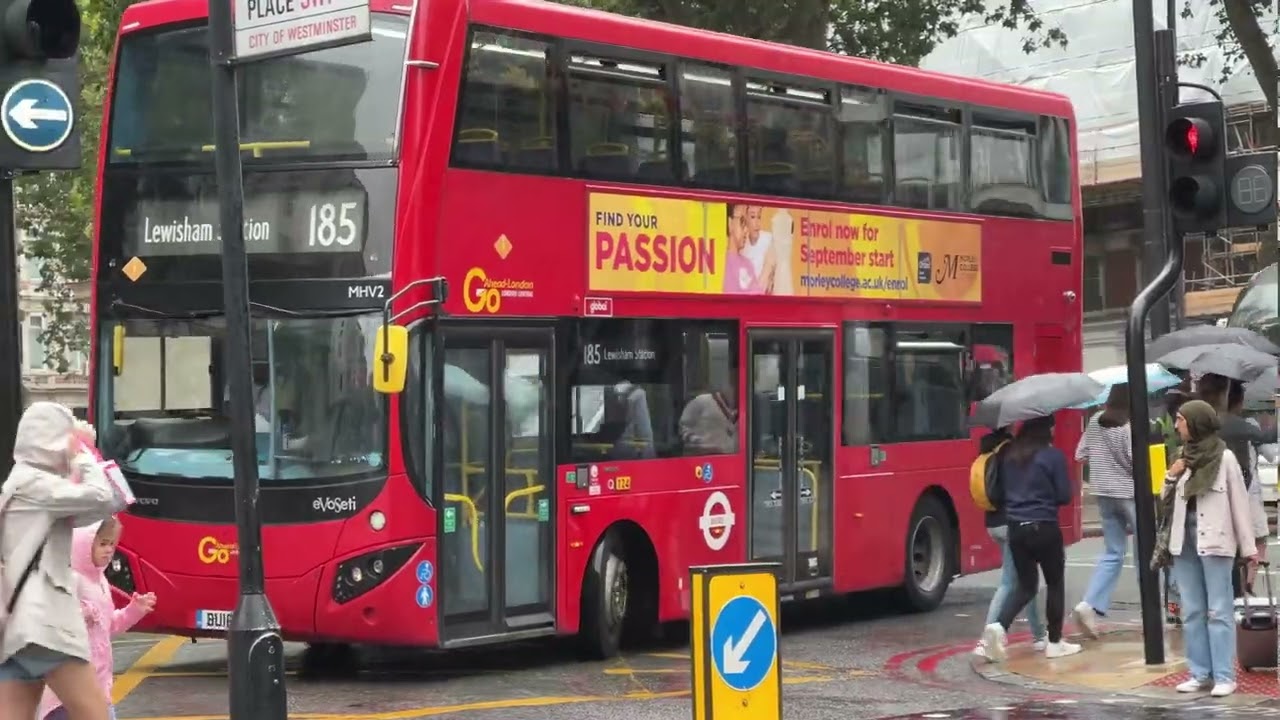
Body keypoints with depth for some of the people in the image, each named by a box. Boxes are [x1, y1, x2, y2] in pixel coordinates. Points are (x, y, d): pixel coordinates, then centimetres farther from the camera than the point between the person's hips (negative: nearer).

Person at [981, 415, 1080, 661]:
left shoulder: (1008, 455, 6)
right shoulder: (1053, 456, -9)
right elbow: (1064, 496, -6)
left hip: (1016, 528, 5)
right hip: (1044, 528, -5)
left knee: (1025, 585, 13)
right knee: (1055, 583, 12)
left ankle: (999, 626, -11)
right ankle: (1055, 642, 16)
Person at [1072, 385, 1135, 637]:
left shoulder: (1095, 421, 1)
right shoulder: (1130, 426, -17)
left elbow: (1081, 454, 7)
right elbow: (1137, 462, -19)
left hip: (1103, 494, 6)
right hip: (1129, 493, -6)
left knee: (1112, 554, 11)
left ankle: (1090, 605, -6)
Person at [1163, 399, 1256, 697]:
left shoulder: (1224, 457, -6)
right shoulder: (1183, 457, 10)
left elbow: (1239, 503, -5)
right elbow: (1167, 499, 18)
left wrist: (1248, 547, -6)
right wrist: (1171, 477, -2)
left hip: (1214, 541, -6)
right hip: (1185, 540, 6)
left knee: (1218, 611, -3)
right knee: (1192, 612, 8)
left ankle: (1224, 676, -1)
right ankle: (1200, 673, 14)